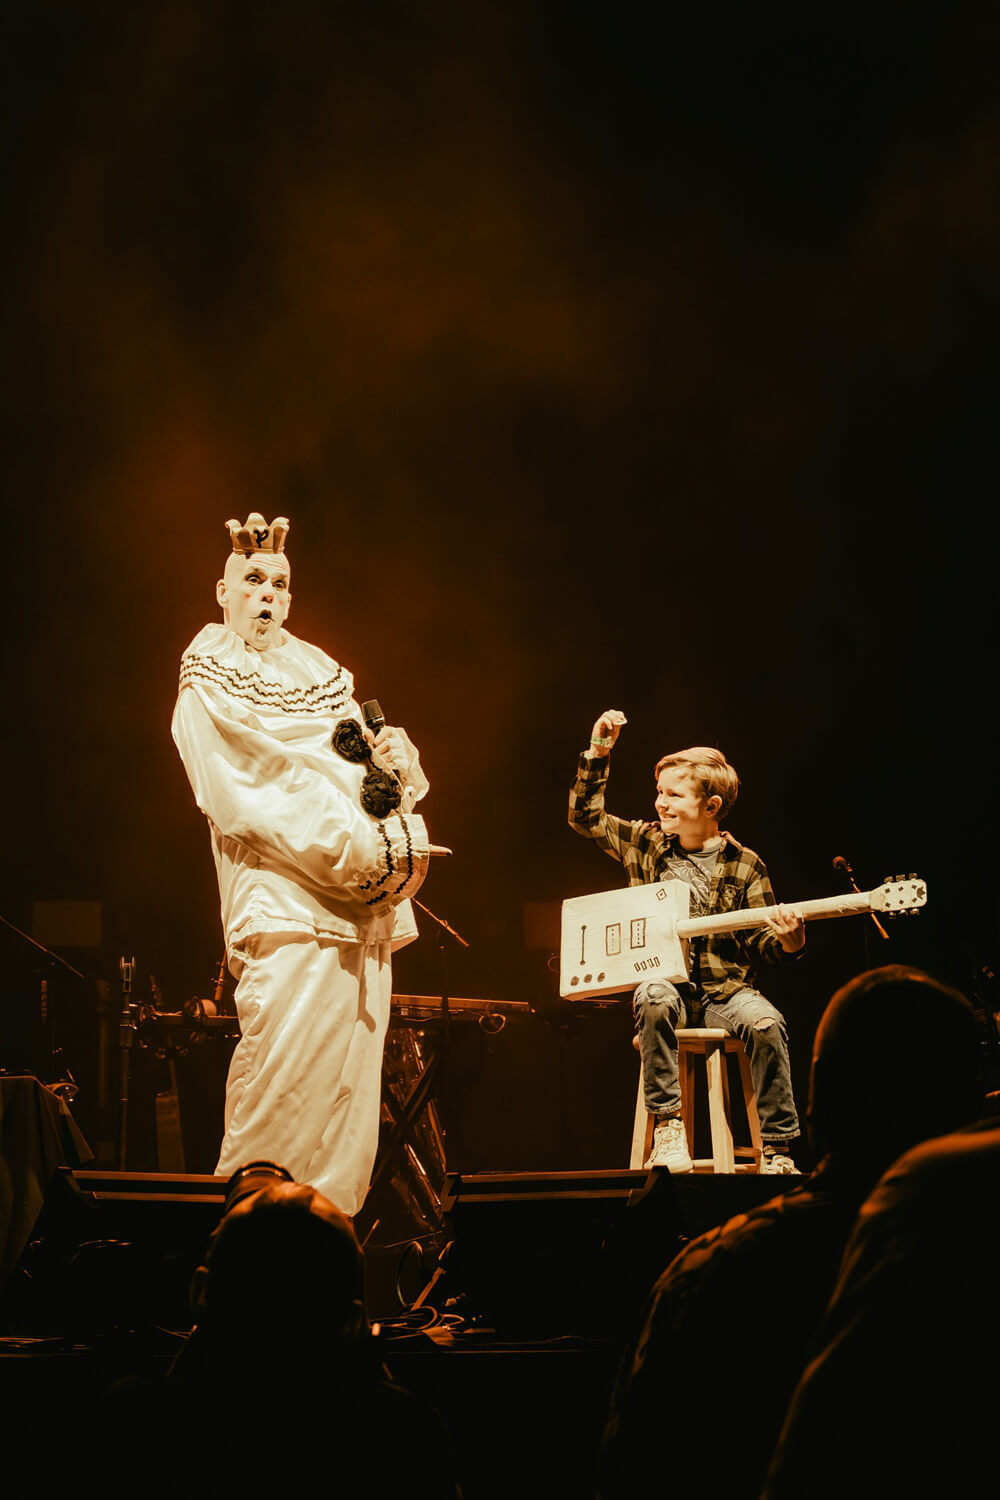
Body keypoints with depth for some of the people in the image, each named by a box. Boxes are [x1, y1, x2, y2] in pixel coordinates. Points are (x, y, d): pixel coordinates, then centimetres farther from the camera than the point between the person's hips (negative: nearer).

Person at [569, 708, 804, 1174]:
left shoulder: (743, 865, 4)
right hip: (666, 983, 1)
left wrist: (787, 939, -20)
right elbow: (585, 816, 14)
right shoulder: (646, 844, 11)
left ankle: (776, 1149, -21)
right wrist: (597, 752, 5)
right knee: (653, 999, -36)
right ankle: (666, 1126, -29)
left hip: (723, 990, -1)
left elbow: (762, 943, 4)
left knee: (765, 1023, -32)